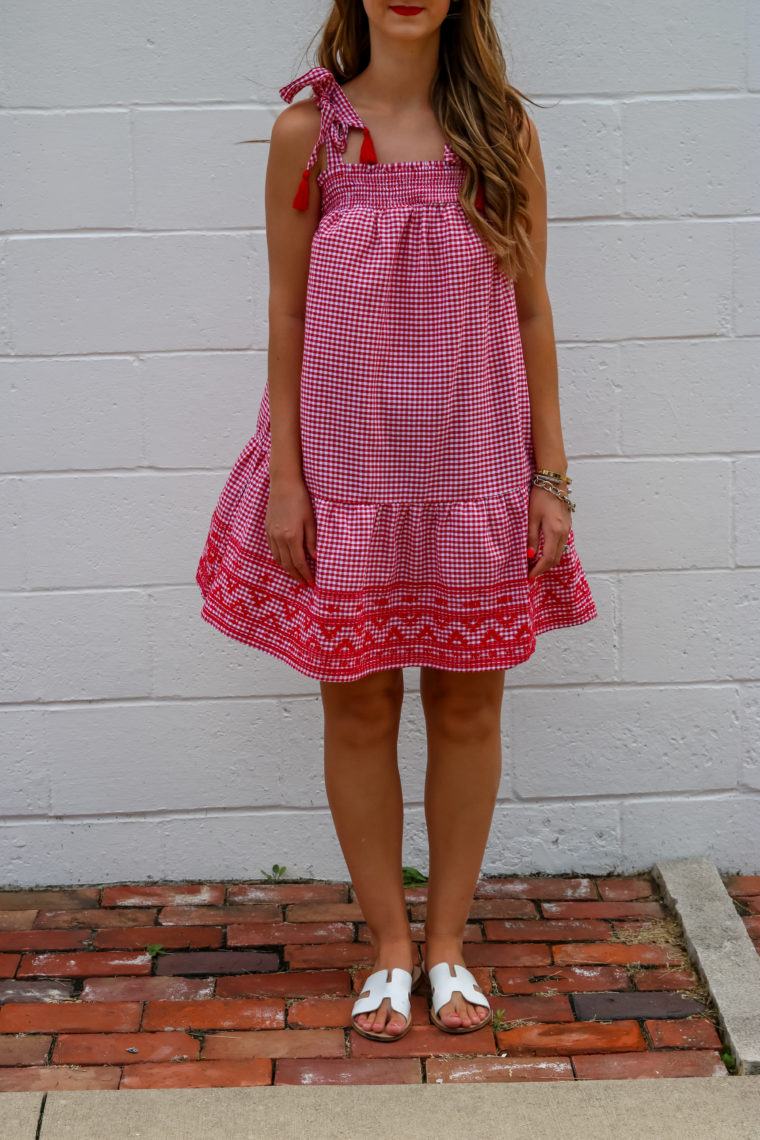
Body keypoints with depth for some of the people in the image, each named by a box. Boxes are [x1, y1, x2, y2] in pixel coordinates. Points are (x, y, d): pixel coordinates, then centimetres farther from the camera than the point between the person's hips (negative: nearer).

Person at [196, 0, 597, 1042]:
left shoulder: (504, 129, 1)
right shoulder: (308, 129, -2)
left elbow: (531, 312, 3)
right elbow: (288, 314, 0)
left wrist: (551, 475, 1)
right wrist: (283, 477, -4)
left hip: (476, 468, 1)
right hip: (346, 466, -1)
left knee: (468, 707, 9)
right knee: (359, 708, 7)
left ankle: (448, 945, 27)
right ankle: (391, 949, 25)